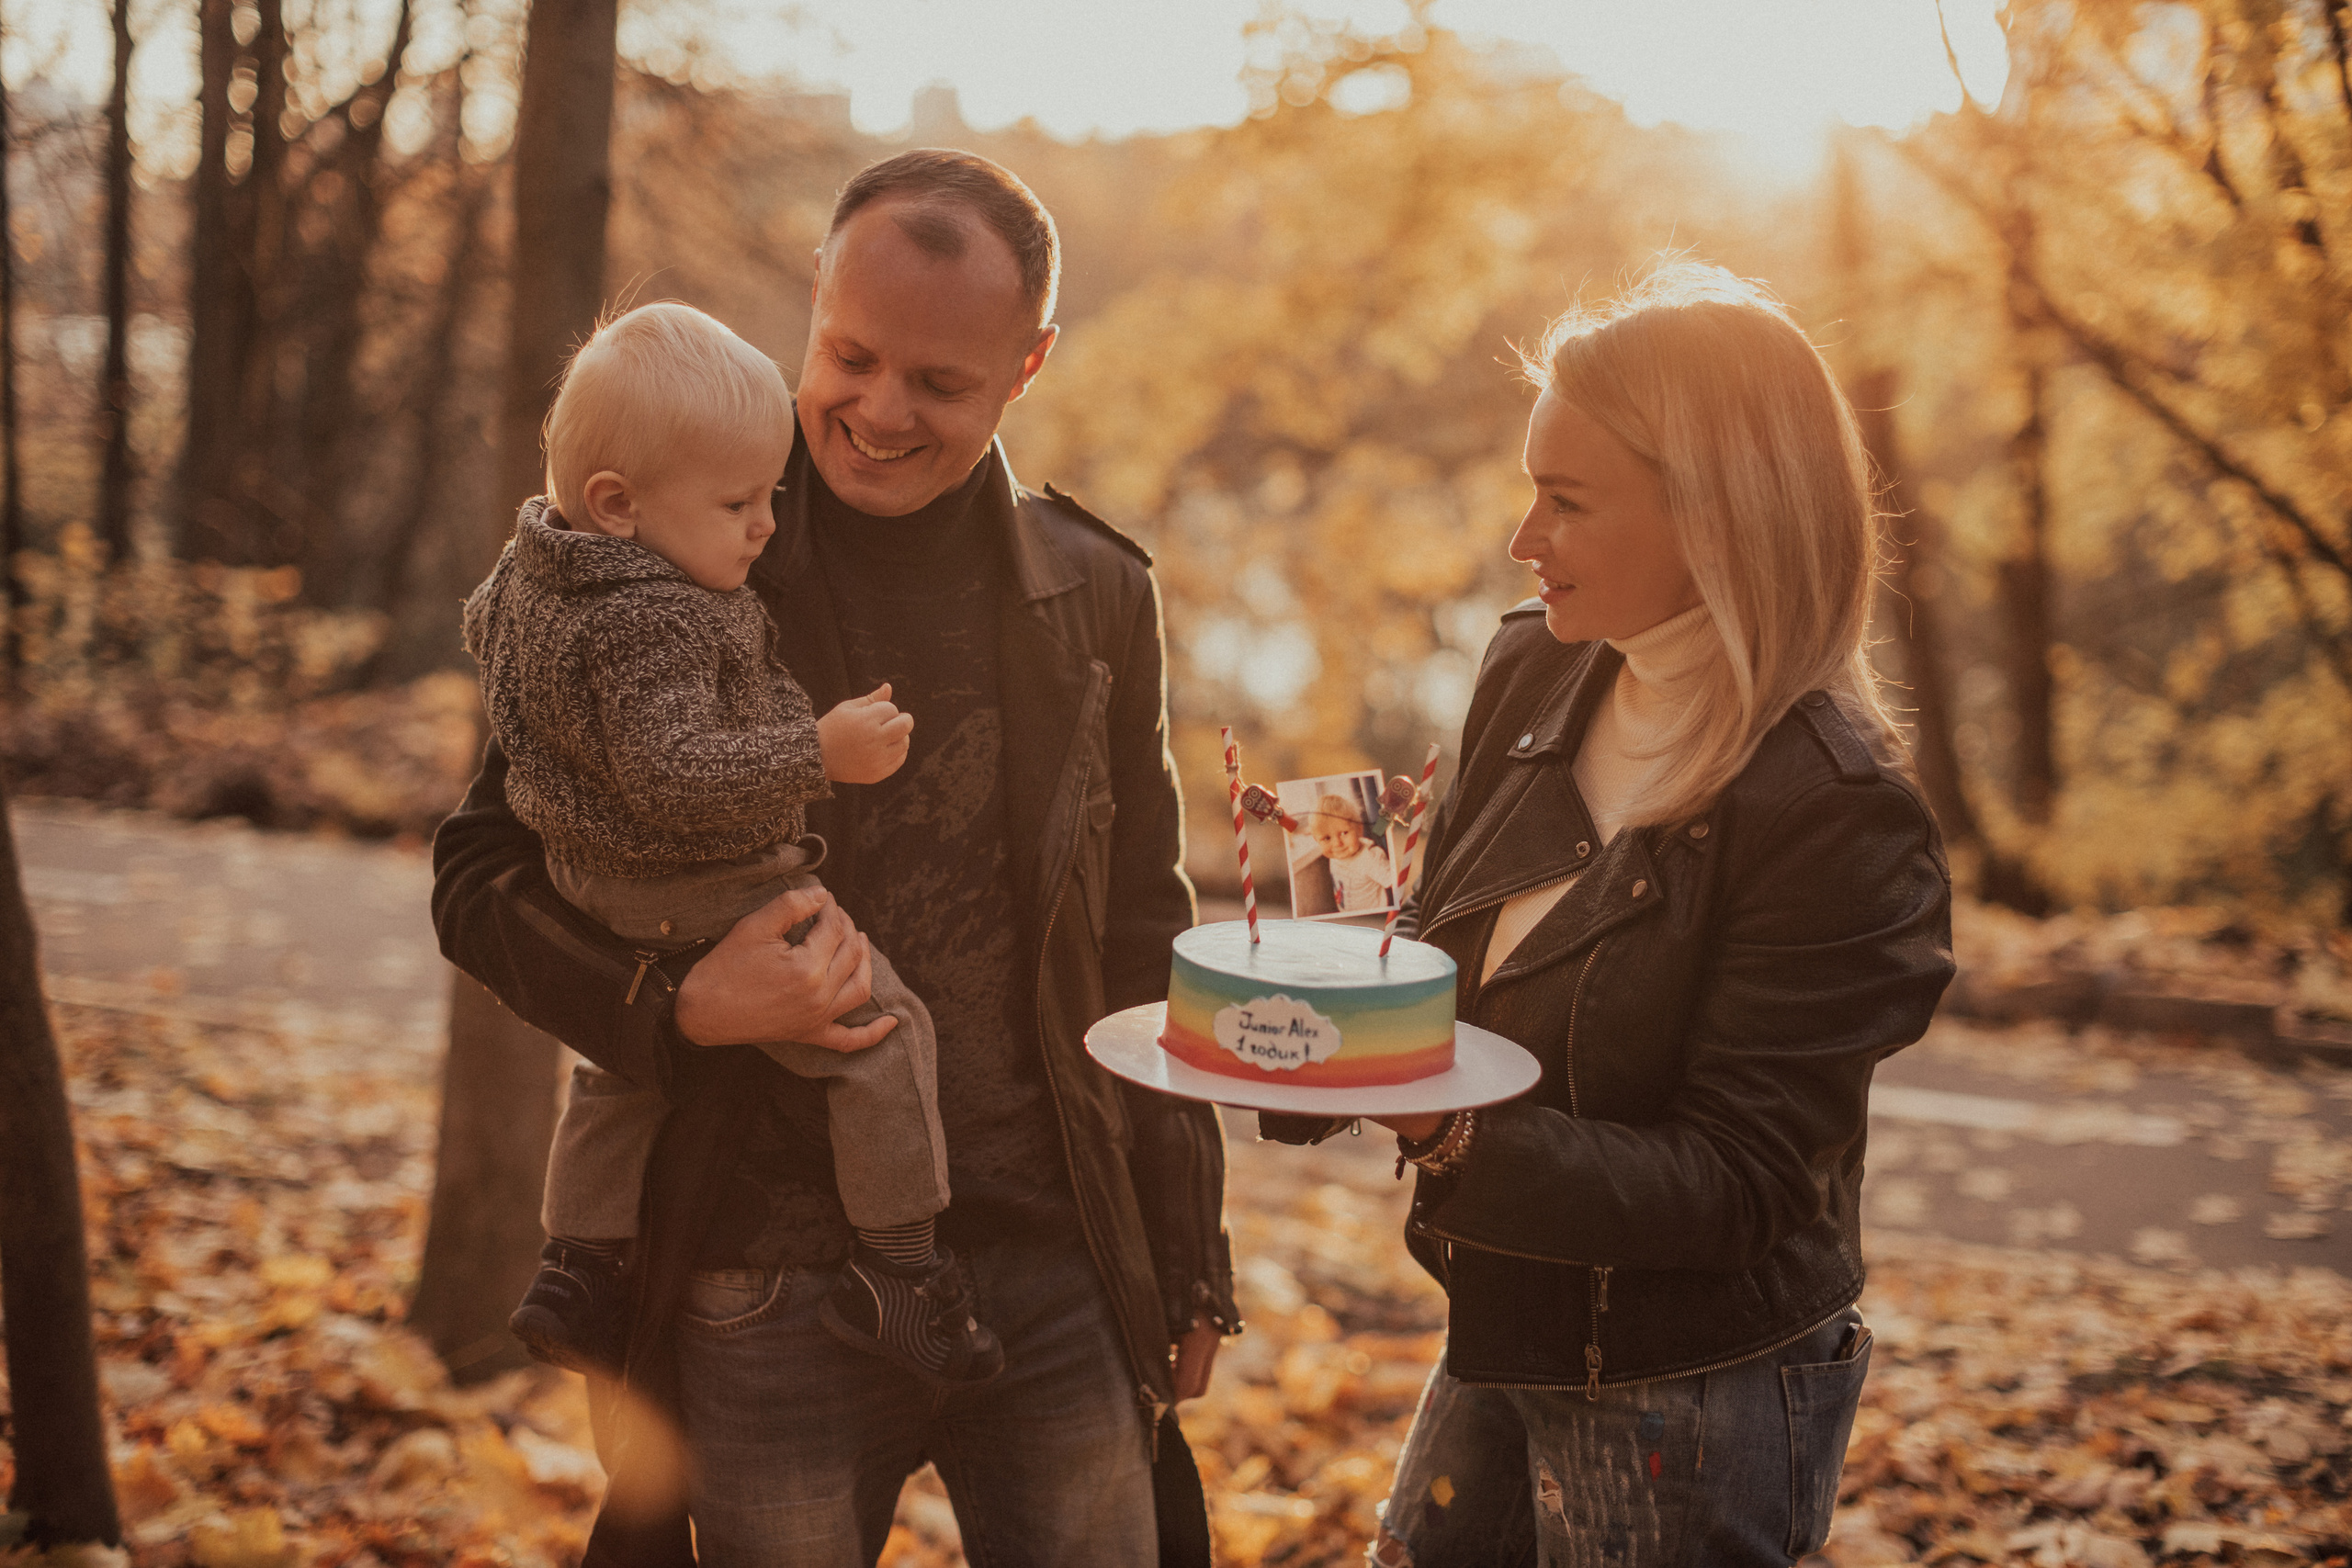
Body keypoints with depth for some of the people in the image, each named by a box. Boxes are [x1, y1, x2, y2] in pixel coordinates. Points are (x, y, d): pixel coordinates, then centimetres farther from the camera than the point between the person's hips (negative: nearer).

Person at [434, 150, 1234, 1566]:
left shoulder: (1096, 596, 4)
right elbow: (481, 875, 1)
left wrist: (1188, 1259, 11)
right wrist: (680, 1007, -18)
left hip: (1053, 1281, 3)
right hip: (770, 1297, -2)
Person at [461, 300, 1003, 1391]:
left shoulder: (527, 570, 2)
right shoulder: (655, 624, -30)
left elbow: (484, 629, 22)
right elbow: (670, 773, -36)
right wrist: (820, 751, -35)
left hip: (598, 893, 10)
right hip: (707, 904, -10)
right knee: (882, 1028, -2)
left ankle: (576, 1268, 35)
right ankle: (898, 1272, 2)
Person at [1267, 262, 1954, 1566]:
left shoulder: (1838, 817, -22)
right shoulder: (1532, 675, -1)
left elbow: (1727, 1189, -22)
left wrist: (1449, 1135, -34)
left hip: (1693, 1406, -7)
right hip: (1495, 1350, 7)